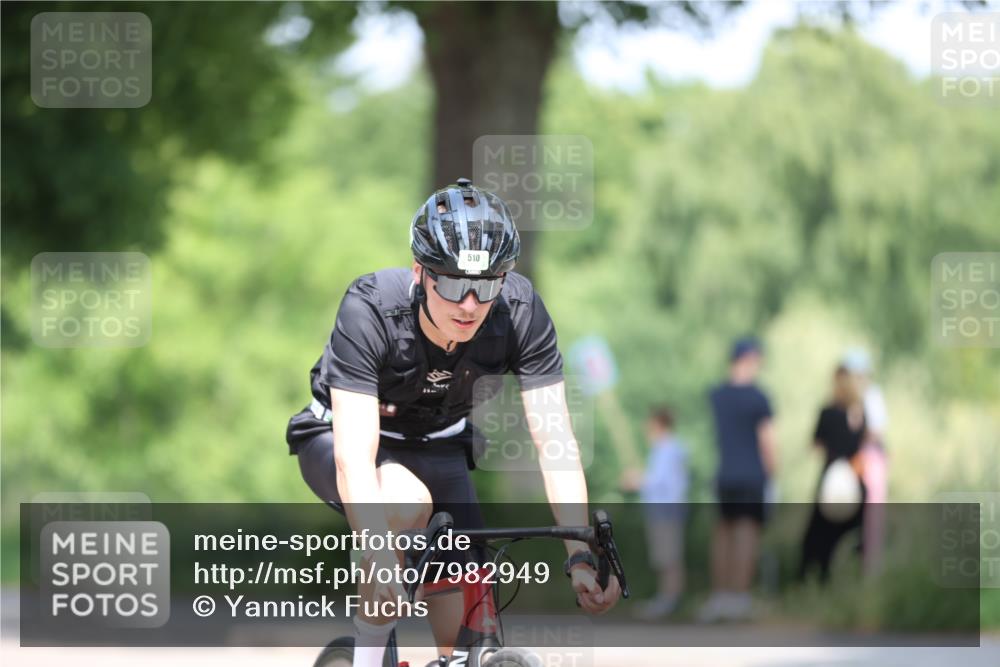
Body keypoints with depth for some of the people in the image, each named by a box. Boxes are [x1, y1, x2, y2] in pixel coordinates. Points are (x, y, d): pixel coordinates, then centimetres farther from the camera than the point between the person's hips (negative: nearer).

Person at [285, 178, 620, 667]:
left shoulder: (521, 311, -26)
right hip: (335, 437, -3)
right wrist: (380, 558, -56)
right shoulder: (370, 309, -34)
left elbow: (553, 438, -26)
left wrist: (580, 558, -37)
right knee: (407, 505, -37)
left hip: (436, 445, 3)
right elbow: (355, 454, -42)